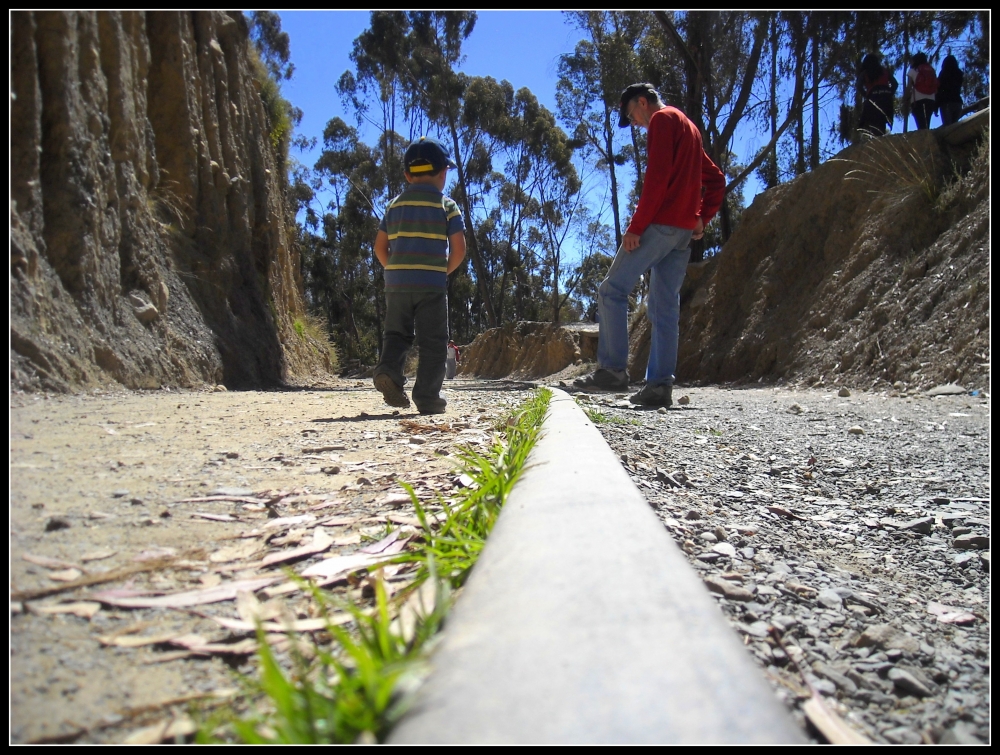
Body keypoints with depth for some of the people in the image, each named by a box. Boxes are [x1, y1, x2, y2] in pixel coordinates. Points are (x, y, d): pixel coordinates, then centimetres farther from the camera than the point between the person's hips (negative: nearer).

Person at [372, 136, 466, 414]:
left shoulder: (395, 205, 12)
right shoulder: (447, 205, 1)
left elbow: (380, 247, 10)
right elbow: (459, 250, -4)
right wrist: (444, 271, 10)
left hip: (396, 283, 4)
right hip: (432, 284, -3)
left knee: (396, 333, 16)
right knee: (432, 342, 3)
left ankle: (388, 369, -9)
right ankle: (427, 397, 1)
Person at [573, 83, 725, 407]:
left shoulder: (662, 119, -1)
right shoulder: (689, 127, 27)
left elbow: (657, 177, -16)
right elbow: (716, 181, 26)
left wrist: (636, 226, -17)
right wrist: (701, 218, 15)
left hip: (660, 223, -9)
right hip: (684, 231, 9)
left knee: (612, 291, -6)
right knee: (665, 308, 5)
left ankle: (612, 370, -9)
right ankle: (659, 385, 3)